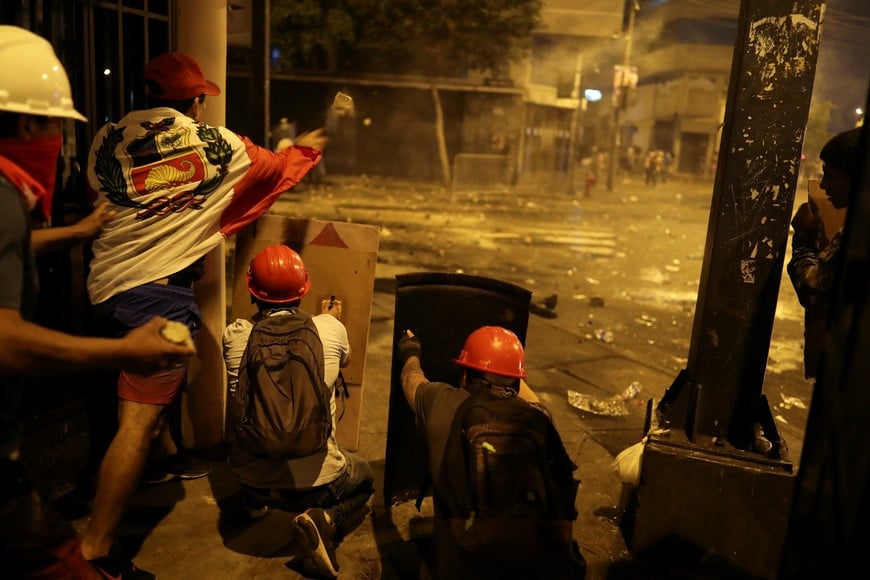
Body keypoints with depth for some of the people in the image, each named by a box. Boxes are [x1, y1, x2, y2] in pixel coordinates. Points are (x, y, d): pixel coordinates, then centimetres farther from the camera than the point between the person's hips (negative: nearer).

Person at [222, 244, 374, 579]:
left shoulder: (235, 335, -6)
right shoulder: (331, 328, -9)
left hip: (254, 481, 4)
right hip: (316, 482, -4)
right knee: (365, 477, 29)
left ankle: (253, 502, 24)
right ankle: (325, 521, 1)